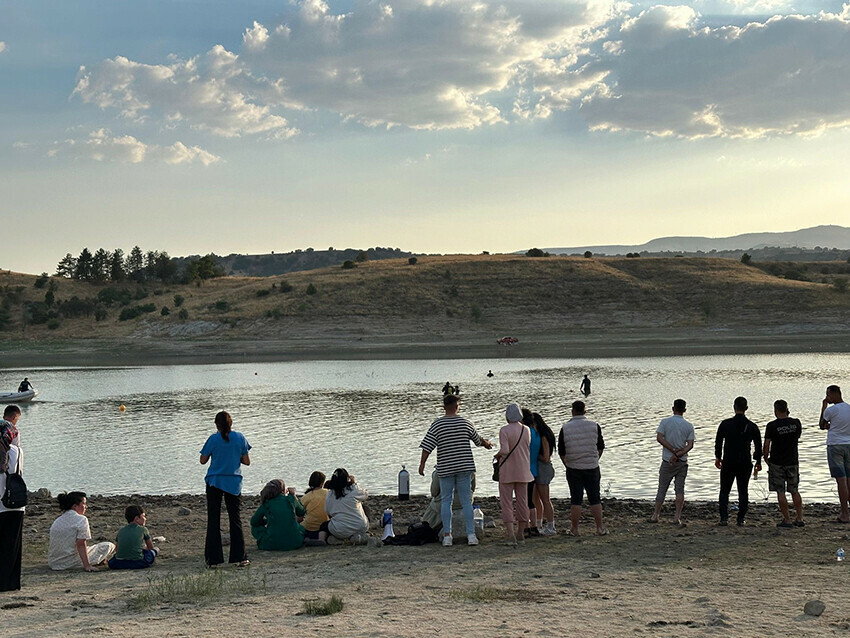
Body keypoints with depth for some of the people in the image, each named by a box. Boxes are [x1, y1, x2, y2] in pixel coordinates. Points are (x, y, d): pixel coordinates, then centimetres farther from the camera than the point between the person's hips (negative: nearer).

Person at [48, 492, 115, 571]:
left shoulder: (57, 521, 10)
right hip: (72, 563, -8)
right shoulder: (81, 519, -13)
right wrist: (87, 566, -23)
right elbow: (81, 545, -20)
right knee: (109, 546, 0)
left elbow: (51, 545, 17)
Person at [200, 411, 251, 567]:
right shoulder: (240, 437, -2)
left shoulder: (213, 439, -8)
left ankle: (213, 559, 3)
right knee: (235, 519, 10)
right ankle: (239, 557, 8)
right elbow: (247, 461, 2)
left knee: (213, 520, 5)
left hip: (214, 482, -2)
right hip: (234, 483, 2)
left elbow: (203, 460, -1)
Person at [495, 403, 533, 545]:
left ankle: (510, 535, -6)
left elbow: (505, 450, -23)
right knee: (523, 502, 11)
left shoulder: (504, 430, -14)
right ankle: (521, 534, 17)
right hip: (523, 470, 4)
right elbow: (527, 449, 10)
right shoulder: (526, 430, 1)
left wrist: (498, 454, -3)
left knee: (506, 503, 1)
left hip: (507, 471, -4)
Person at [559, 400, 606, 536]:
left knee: (576, 499, 4)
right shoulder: (594, 426, -3)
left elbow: (561, 451, 1)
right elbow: (601, 447, 6)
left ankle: (574, 529, 7)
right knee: (595, 499, 7)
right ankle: (600, 528, 9)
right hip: (592, 468, 0)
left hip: (573, 468, 0)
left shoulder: (565, 428, -5)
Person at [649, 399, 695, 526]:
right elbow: (690, 445, -9)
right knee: (680, 489, 1)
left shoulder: (665, 422, -3)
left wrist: (674, 451, -13)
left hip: (667, 462, -1)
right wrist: (678, 454, -16)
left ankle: (655, 516, 12)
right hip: (682, 462, 1)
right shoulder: (688, 426, 1)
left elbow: (659, 438, -13)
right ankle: (677, 518, -5)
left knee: (662, 488, 8)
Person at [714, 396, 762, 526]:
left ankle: (724, 518, 2)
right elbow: (758, 446, 3)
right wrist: (758, 462, 15)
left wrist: (718, 457, 18)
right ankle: (741, 519, 8)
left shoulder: (725, 424, -5)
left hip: (728, 463, -1)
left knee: (724, 491, 10)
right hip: (745, 464, 1)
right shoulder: (752, 427, -3)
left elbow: (718, 442, 3)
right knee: (743, 492, 10)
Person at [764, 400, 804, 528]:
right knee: (794, 491, 15)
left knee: (780, 492, 2)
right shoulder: (796, 423, -2)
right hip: (793, 461, 4)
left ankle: (787, 520, 2)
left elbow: (767, 445, -12)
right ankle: (799, 519, 15)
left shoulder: (772, 426, -13)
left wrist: (766, 458, 6)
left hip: (777, 463, -4)